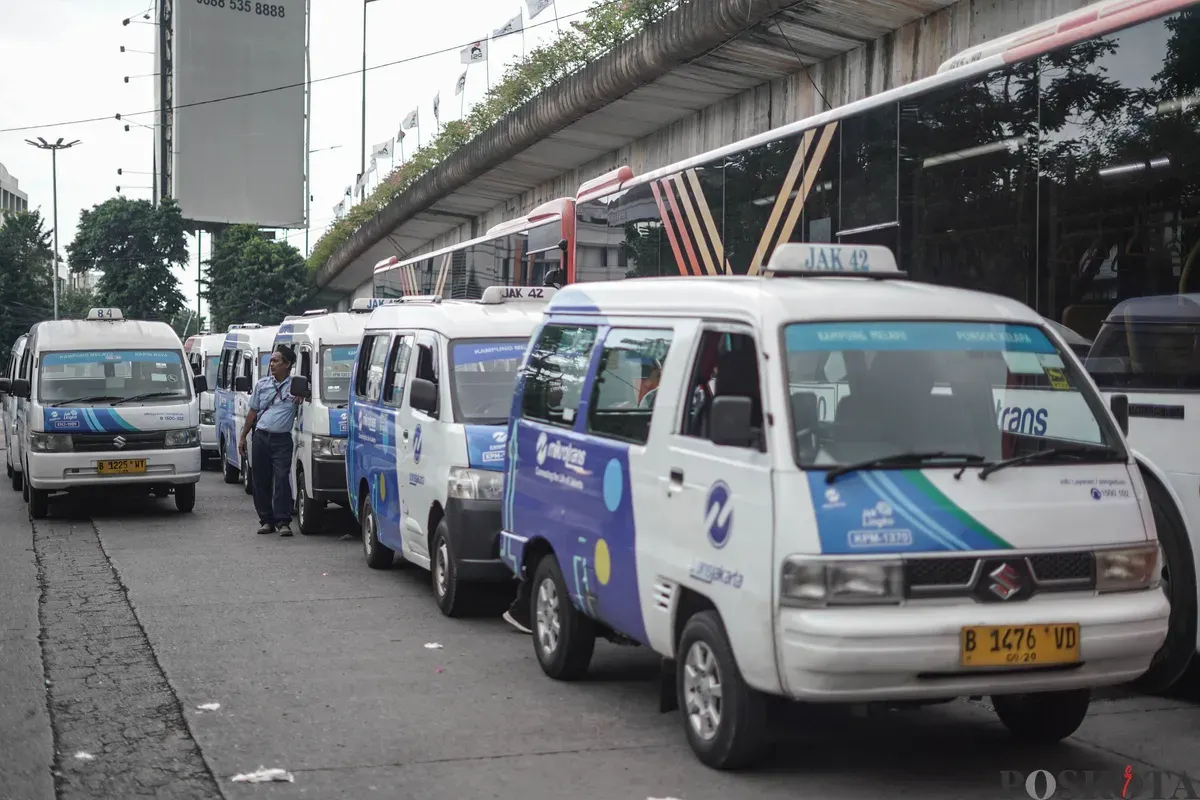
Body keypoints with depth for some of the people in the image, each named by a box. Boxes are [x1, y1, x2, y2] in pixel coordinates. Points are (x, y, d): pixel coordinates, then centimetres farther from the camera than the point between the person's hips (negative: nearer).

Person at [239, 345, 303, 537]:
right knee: (261, 480, 5)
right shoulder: (262, 384, 13)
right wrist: (243, 437, 15)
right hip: (261, 436, 4)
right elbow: (253, 412, 18)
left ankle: (283, 521, -10)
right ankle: (266, 520, 13)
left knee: (282, 478, -11)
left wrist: (300, 398, -17)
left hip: (282, 439, -4)